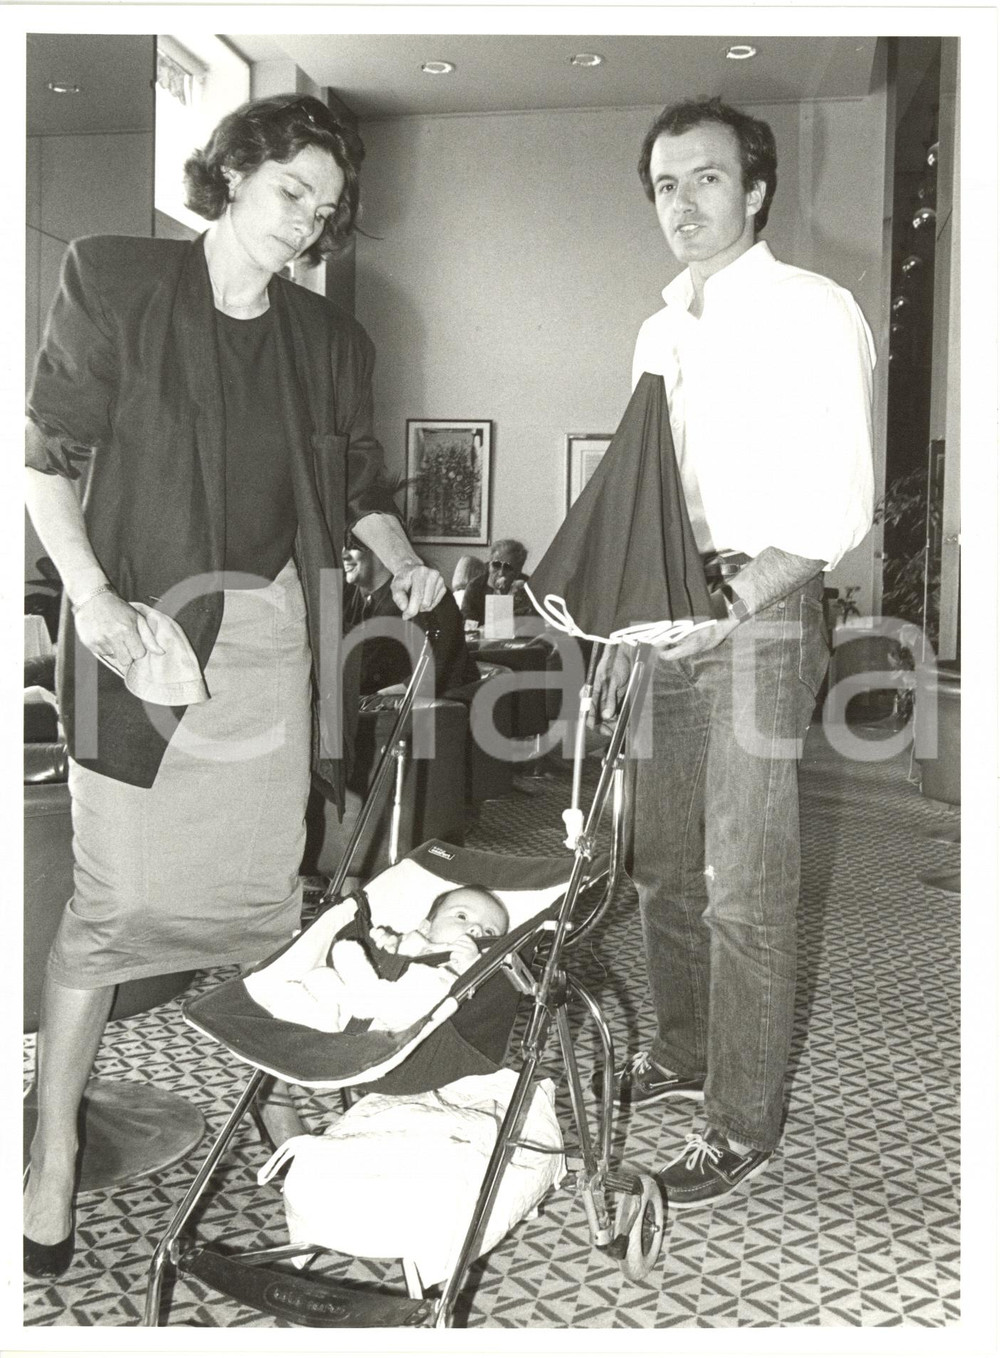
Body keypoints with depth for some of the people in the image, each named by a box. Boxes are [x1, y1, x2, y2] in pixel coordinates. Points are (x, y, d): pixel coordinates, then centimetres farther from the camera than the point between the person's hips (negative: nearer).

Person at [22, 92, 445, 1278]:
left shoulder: (328, 341, 11)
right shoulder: (114, 282, -1)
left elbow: (357, 481, 18)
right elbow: (47, 457, -3)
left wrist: (403, 563, 0)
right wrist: (90, 595, -14)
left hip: (273, 633, 4)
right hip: (146, 628, -4)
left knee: (263, 883, 9)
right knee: (115, 898, -5)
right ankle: (53, 1158, 8)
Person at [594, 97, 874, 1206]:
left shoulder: (814, 313, -4)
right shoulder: (660, 333, 17)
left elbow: (841, 507, -12)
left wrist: (737, 596, -21)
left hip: (762, 612, -7)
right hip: (671, 617, 7)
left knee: (744, 887, -4)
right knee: (662, 862, 14)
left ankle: (742, 1123, 9)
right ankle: (681, 1052, 33)